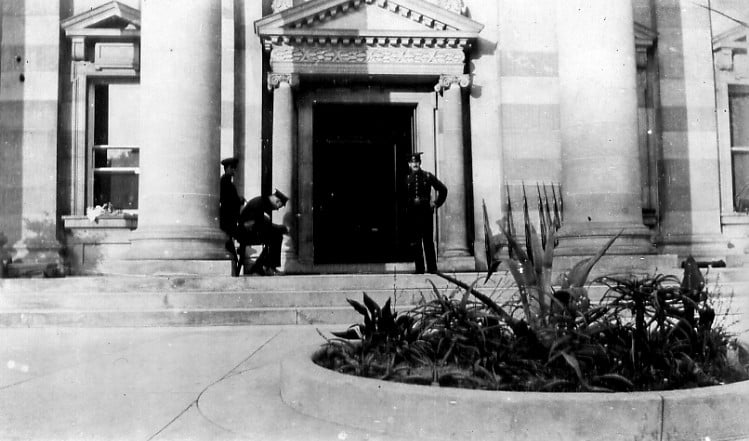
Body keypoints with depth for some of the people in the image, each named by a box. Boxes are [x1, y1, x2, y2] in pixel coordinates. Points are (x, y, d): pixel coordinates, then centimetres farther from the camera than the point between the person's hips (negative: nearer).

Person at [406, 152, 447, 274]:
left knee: (428, 241, 1)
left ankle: (432, 268, 6)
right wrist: (405, 208, 8)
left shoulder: (428, 176, 2)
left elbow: (443, 189, 10)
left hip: (426, 212, -1)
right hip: (412, 213, 1)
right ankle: (419, 269, 8)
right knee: (415, 243, 2)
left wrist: (436, 203, 7)